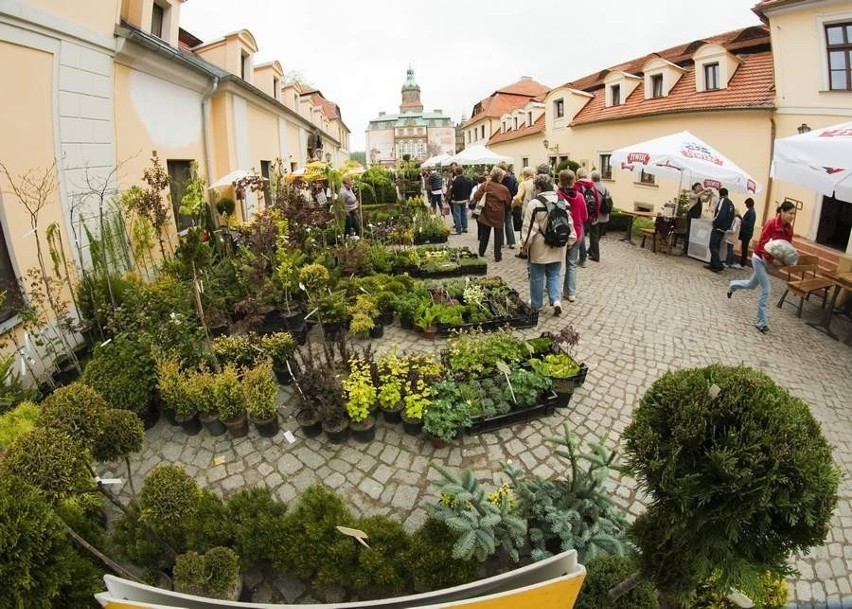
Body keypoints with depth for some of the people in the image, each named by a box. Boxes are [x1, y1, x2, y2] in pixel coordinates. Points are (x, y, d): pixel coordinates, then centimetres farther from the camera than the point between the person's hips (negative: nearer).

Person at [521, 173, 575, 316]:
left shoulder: (534, 203, -15)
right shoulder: (562, 202, 3)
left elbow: (528, 228, -14)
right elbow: (570, 225, 8)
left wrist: (524, 244, -3)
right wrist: (569, 241, 18)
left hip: (539, 248, -4)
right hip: (558, 248, 5)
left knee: (537, 277, 10)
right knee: (554, 275, 16)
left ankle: (536, 304, 22)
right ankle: (556, 300, -1)